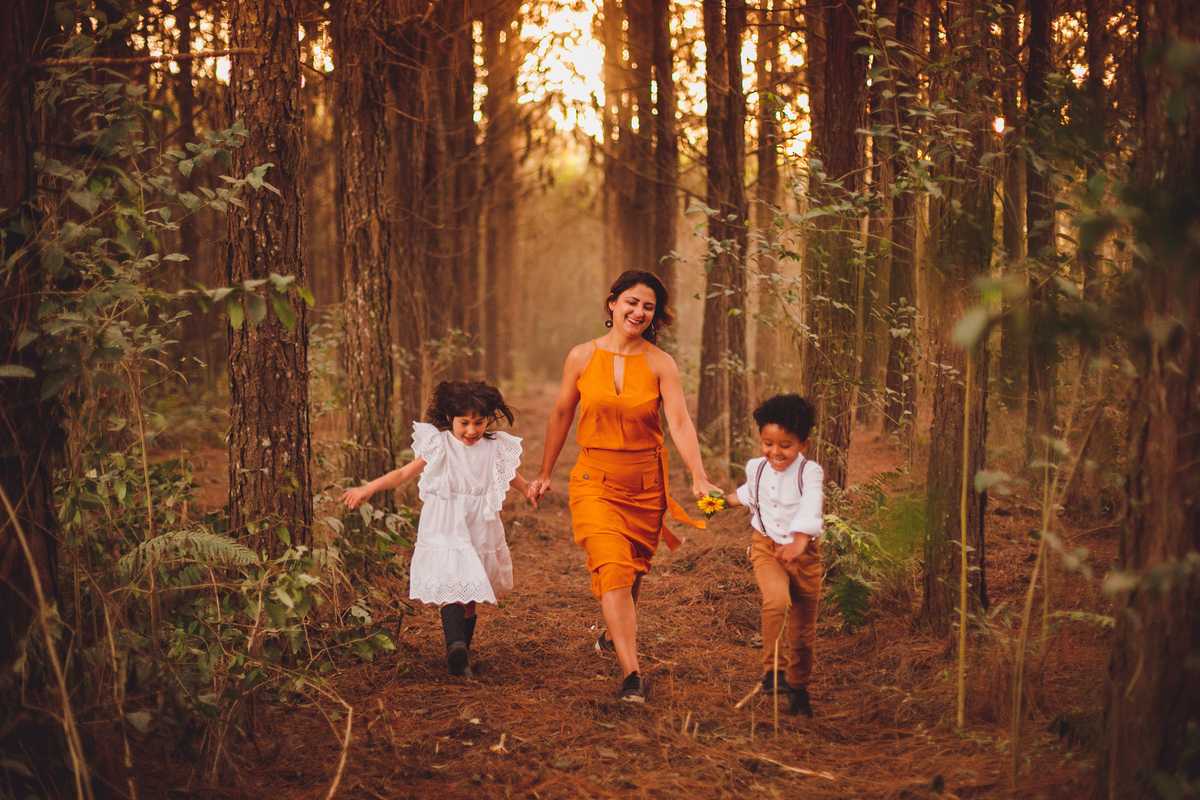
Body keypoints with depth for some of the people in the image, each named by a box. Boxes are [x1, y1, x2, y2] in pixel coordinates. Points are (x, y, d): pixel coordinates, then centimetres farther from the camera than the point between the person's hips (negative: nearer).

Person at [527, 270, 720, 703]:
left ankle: (614, 636, 44)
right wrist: (545, 473, 17)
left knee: (634, 570, 14)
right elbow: (561, 415, 10)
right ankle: (632, 674, -22)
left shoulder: (660, 364, -4)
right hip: (596, 479, -1)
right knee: (613, 569, -17)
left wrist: (699, 477, -27)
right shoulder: (583, 357, -2)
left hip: (645, 482, 1)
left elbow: (680, 423, -13)